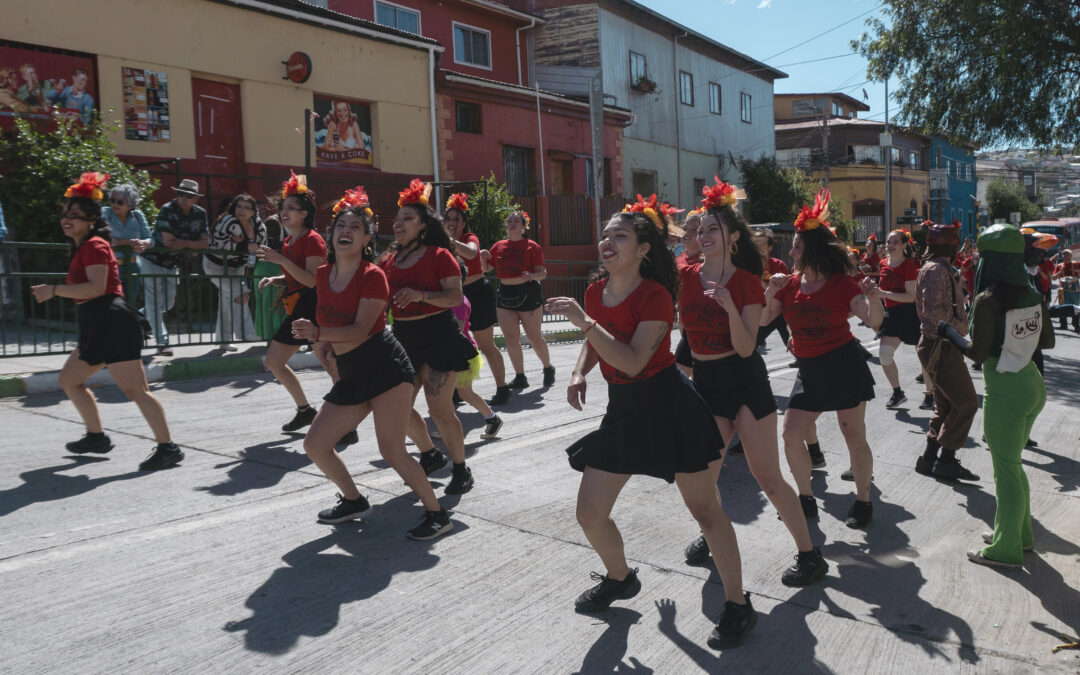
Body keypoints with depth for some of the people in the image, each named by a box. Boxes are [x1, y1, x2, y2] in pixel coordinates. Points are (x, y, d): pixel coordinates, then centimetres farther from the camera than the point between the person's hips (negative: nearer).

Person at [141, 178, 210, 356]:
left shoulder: (200, 213, -2)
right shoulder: (168, 210, -20)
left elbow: (205, 242, -6)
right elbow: (168, 241, -27)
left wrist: (184, 244, -22)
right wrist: (193, 246, -16)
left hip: (171, 264, 7)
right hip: (153, 260, -7)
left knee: (168, 303, 14)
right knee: (155, 303, -4)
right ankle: (162, 343, -2)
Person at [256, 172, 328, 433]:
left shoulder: (312, 240, -11)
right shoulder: (288, 242, 16)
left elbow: (312, 280, -22)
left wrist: (281, 260, -26)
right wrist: (273, 280, 6)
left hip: (313, 307, -10)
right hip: (297, 309, 10)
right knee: (274, 361, 14)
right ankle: (305, 410, 25)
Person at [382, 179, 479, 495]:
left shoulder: (439, 255, -6)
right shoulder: (391, 259, 10)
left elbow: (456, 296, -14)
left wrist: (421, 295, -26)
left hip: (438, 335, -6)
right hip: (404, 338, 6)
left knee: (440, 409, -7)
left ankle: (461, 469, 12)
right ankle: (430, 455, 31)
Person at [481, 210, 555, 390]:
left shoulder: (531, 246, -3)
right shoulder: (498, 246, 9)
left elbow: (543, 272, -7)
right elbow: (486, 268, 16)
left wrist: (532, 276, -28)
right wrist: (483, 258, -5)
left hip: (528, 293, -4)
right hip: (505, 294, 4)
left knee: (534, 336, 2)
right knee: (510, 338, 0)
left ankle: (548, 368, 25)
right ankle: (520, 377, 9)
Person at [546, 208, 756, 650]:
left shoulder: (654, 296, -18)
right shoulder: (595, 291, 3)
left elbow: (633, 362, -29)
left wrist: (584, 321, -32)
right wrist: (579, 373, 4)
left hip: (668, 405, -7)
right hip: (623, 410, 7)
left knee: (704, 508, 3)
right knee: (590, 514, 8)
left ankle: (738, 606, 20)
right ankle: (620, 579, 36)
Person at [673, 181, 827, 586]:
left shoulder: (748, 282, -7)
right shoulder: (686, 277, 1)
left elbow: (746, 347, -14)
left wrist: (731, 307, -28)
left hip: (743, 380, -4)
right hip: (704, 381, 4)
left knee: (767, 475, -4)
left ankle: (809, 555, 9)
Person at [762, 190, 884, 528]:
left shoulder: (841, 283, -8)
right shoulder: (789, 284, 4)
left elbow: (873, 320, -13)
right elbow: (763, 318, 1)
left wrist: (873, 298, -33)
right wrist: (771, 291, -14)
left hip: (844, 364, -5)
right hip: (809, 370, 5)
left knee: (854, 437, 4)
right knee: (791, 436, 0)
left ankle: (863, 501, 21)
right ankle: (806, 499, 17)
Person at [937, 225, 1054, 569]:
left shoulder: (988, 299, -19)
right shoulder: (1032, 294, 3)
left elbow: (977, 352, -20)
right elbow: (1047, 341, 10)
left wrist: (949, 331, -5)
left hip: (1005, 390, -8)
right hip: (1032, 384, 8)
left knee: (1006, 468, 3)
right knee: (1011, 463, 22)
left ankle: (1007, 550, 14)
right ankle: (1020, 533, 36)